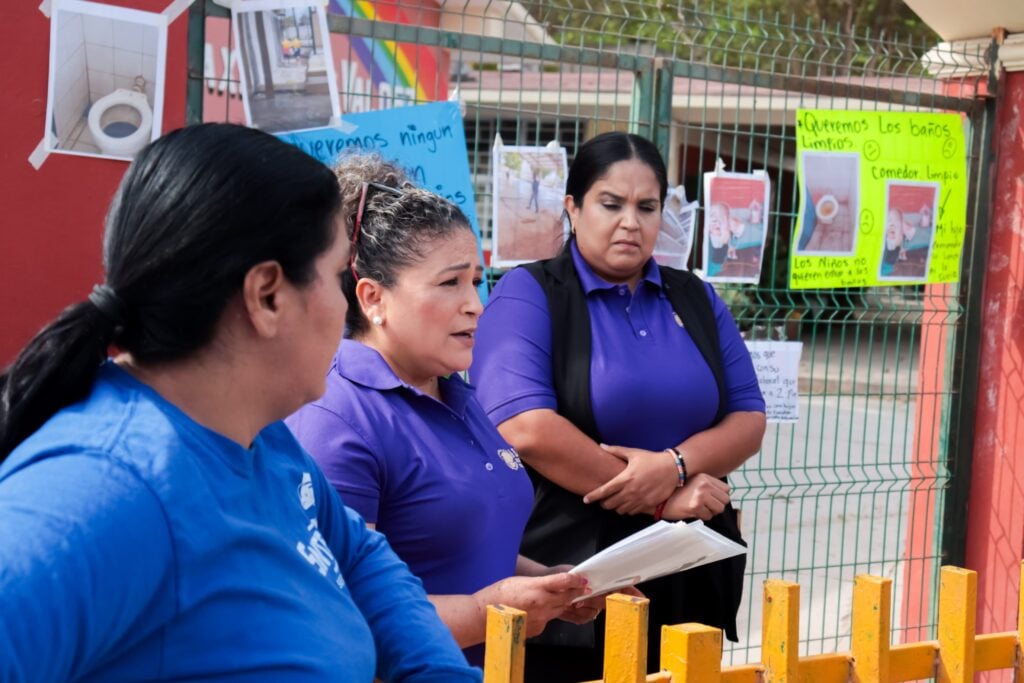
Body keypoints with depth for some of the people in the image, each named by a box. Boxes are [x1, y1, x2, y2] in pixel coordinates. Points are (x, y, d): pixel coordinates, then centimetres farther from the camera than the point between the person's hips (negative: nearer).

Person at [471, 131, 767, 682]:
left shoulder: (696, 299, 13)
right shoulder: (529, 294, -4)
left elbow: (748, 419, 8)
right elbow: (526, 429, -18)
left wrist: (675, 465, -14)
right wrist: (664, 501, -13)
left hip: (689, 582, 5)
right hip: (564, 585, -4)